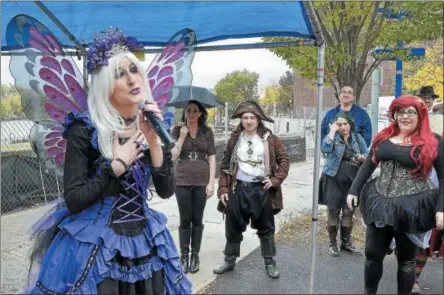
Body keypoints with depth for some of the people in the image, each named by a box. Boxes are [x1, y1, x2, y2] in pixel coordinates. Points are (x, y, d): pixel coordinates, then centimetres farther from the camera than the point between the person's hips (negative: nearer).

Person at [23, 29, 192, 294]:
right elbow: (73, 200, -15)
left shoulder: (151, 125, -1)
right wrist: (119, 164, -18)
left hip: (144, 244, 5)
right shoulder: (84, 130, -14)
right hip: (94, 250, -4)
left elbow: (166, 191, -7)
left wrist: (153, 141, -17)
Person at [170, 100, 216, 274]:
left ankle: (195, 255, 18)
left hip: (202, 181, 1)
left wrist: (211, 182, -4)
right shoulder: (177, 130, 2)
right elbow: (173, 156, -5)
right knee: (185, 220, 4)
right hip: (182, 181, 0)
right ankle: (184, 256, 16)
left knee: (197, 219, 7)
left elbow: (212, 158, 2)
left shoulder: (207, 132, 3)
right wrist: (182, 136, -13)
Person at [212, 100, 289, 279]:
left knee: (266, 228, 11)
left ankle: (270, 263, 25)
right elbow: (225, 165, 5)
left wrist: (276, 180, -10)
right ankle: (229, 261, 27)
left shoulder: (270, 139, -1)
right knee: (233, 227, 10)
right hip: (238, 188, 1)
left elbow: (284, 159, 3)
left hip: (262, 189, -1)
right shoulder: (234, 139, 3)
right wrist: (223, 188, -1)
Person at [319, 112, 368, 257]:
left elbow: (367, 157, 13)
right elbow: (325, 148, -21)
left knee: (348, 213, 10)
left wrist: (362, 157, -10)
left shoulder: (358, 138, 9)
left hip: (352, 181, 3)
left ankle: (346, 242, 24)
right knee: (333, 212, 2)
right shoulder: (332, 136, 0)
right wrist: (332, 130, -15)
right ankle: (332, 243, 13)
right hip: (333, 181, -3)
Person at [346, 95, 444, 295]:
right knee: (372, 254, 12)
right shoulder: (383, 137, 6)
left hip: (412, 208, -4)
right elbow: (368, 165, 12)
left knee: (406, 258, 13)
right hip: (380, 203, 4)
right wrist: (354, 190, 7)